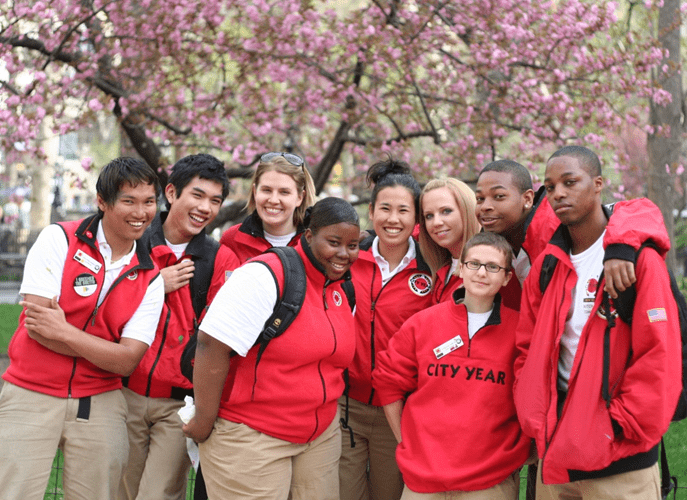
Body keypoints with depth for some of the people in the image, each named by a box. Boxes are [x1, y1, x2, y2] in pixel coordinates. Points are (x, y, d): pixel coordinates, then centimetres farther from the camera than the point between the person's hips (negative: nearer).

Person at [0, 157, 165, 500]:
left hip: (100, 404, 3)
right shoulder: (58, 239, -5)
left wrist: (63, 332, -16)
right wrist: (106, 351, -12)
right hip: (32, 396, -2)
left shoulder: (150, 278, 3)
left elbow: (127, 361, -6)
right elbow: (37, 327, -13)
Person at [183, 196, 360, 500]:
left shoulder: (344, 289, 7)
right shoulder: (267, 276, -18)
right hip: (250, 437, -7)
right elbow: (211, 344, -22)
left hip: (322, 435, 7)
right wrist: (204, 423, -18)